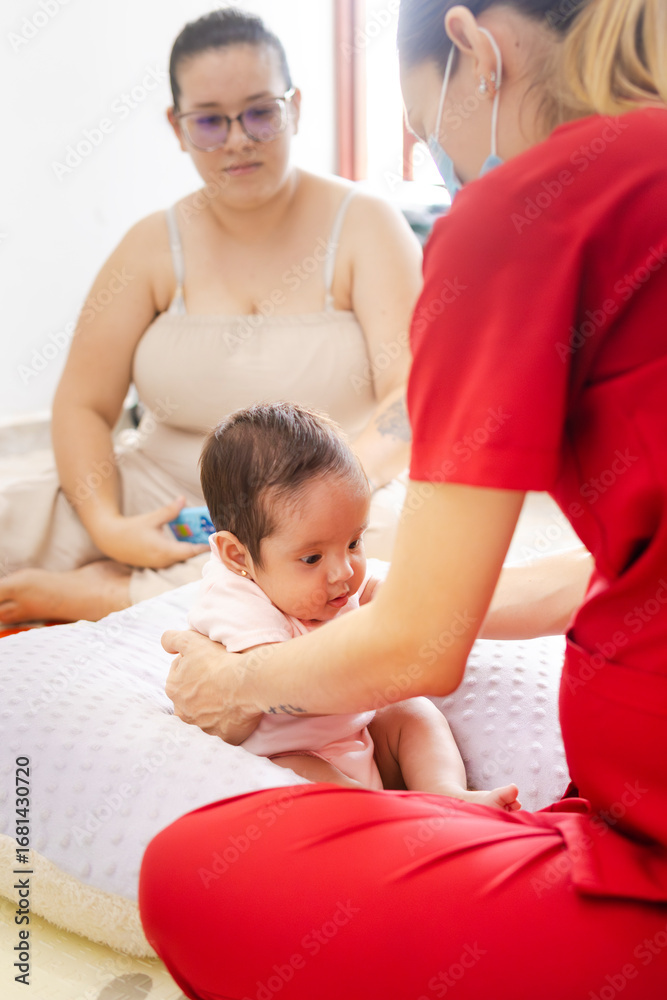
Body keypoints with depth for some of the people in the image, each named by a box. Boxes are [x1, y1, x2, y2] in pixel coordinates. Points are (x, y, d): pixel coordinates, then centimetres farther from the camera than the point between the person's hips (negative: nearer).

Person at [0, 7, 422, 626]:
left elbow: (415, 397, -15)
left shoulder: (364, 227, -4)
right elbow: (82, 405, 2)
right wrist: (108, 524, -18)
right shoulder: (153, 246, 3)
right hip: (168, 500, -1)